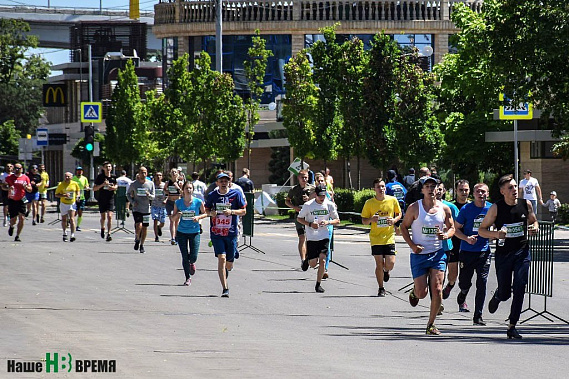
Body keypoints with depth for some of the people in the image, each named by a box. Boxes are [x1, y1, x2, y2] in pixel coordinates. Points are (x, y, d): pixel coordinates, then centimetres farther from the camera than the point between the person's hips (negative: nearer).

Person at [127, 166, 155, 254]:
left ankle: (142, 245, 21)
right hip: (136, 209, -2)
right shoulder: (134, 184, -2)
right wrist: (132, 202, -6)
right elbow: (128, 194, 10)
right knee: (139, 226, -17)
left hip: (146, 210, 2)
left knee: (145, 228, 6)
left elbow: (153, 197, 3)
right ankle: (137, 240, 11)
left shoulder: (151, 184, 1)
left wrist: (149, 195, -20)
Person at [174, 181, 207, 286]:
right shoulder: (178, 203, -1)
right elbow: (174, 218, 6)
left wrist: (198, 217, -13)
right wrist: (177, 215, -17)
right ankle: (188, 278, 16)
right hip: (182, 232, 1)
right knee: (185, 257, 1)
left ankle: (192, 263, 32)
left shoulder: (198, 202, -5)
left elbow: (205, 213, 7)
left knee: (193, 256, -6)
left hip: (194, 232, -1)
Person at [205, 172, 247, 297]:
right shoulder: (212, 196, 3)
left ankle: (226, 271, 47)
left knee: (229, 264, 8)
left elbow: (243, 211, 2)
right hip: (216, 233, 0)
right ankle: (225, 289, -15)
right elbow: (206, 209, 16)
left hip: (231, 233, 0)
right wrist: (211, 213, -8)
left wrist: (232, 212, -16)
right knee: (221, 258, -16)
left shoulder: (236, 194, -1)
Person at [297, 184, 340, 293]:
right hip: (311, 238, -1)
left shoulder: (330, 205, -2)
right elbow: (299, 218, 2)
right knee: (313, 264, 3)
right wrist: (310, 224, -15)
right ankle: (307, 259, 41)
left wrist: (328, 222, -16)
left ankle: (318, 284, 0)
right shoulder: (308, 205, -8)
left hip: (324, 237, 1)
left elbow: (337, 221, 5)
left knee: (322, 260, -13)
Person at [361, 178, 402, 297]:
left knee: (390, 264, -6)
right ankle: (381, 289, 16)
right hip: (376, 238, 0)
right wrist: (371, 219, -18)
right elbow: (364, 220, 5)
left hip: (389, 237, 0)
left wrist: (394, 220, -9)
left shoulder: (393, 200, -1)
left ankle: (386, 271, 32)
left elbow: (399, 214, 13)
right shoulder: (369, 203, -3)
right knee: (379, 264, -1)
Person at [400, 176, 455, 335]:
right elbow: (404, 227, 4)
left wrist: (446, 235, -10)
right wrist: (412, 245, -10)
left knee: (437, 290, -9)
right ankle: (414, 291, 35)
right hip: (419, 255, -1)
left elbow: (451, 227, 14)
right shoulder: (414, 208, -4)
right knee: (421, 293, -4)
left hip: (438, 254, 2)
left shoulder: (444, 208, 3)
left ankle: (431, 324, 3)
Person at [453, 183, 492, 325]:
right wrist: (467, 238, -16)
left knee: (482, 283, -8)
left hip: (484, 251, 1)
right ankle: (462, 297, 43)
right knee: (464, 283, 5)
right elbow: (456, 229, 1)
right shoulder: (466, 209, -4)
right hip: (467, 251, -1)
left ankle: (478, 316, -3)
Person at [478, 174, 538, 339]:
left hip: (522, 252, 1)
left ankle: (512, 326, -6)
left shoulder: (526, 204, 0)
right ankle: (497, 297, 45)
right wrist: (496, 234, -22)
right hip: (503, 253, -1)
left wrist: (535, 228, -5)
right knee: (504, 293, 5)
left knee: (520, 287, -13)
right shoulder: (496, 208, -8)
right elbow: (481, 230, -2)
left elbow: (533, 221, 18)